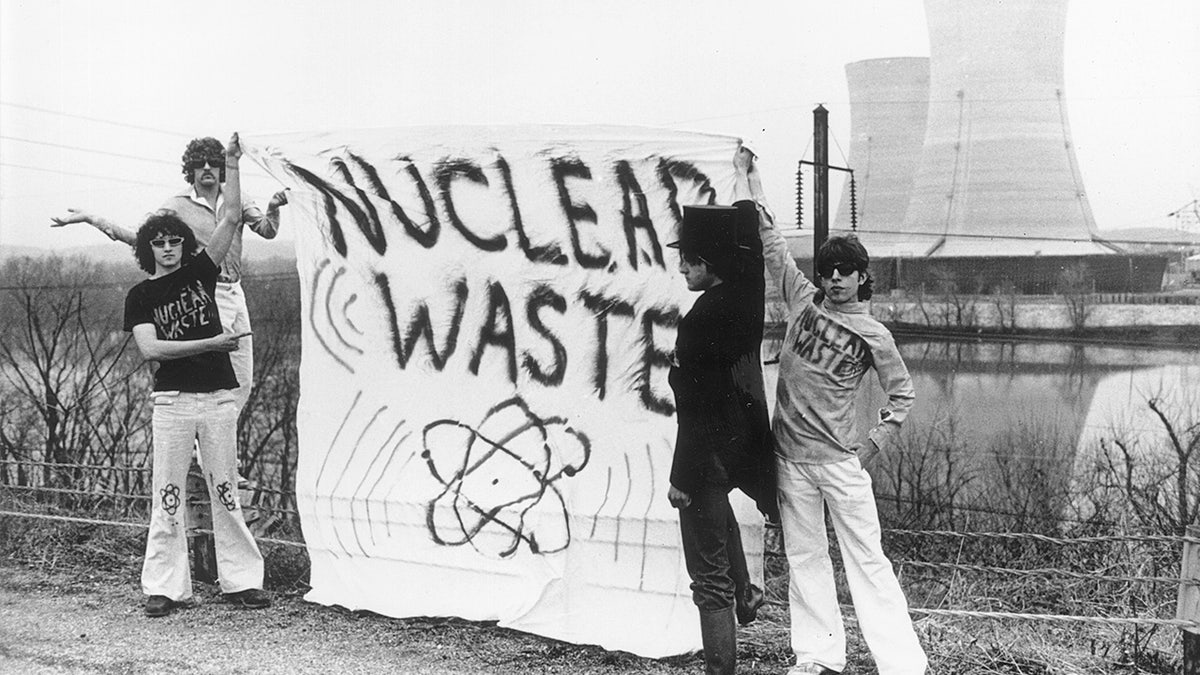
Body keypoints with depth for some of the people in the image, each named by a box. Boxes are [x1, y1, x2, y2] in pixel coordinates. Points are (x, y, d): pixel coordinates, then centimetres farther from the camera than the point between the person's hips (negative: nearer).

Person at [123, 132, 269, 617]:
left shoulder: (200, 271, 10)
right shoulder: (140, 296, 5)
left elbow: (231, 218, 2)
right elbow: (149, 348, -10)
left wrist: (232, 168, -3)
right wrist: (210, 343, -13)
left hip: (219, 396, 2)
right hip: (172, 399, -2)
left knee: (225, 490, 5)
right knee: (167, 493, -1)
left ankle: (240, 580, 9)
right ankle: (165, 586, 3)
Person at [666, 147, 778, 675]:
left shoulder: (700, 320, -22)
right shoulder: (747, 290, -1)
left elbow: (695, 407, -21)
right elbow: (749, 231, 16)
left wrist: (682, 477, -16)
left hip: (711, 452, -9)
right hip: (746, 446, 9)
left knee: (710, 581, -2)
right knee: (718, 508, 40)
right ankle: (744, 592, 39)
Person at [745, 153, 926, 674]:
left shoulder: (872, 335, -4)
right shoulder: (803, 300, 4)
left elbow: (902, 392, 6)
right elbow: (772, 246, 9)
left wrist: (873, 443, -2)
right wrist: (754, 180, 10)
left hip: (840, 460, -4)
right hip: (790, 458, 4)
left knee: (867, 559, -3)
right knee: (803, 558, 9)